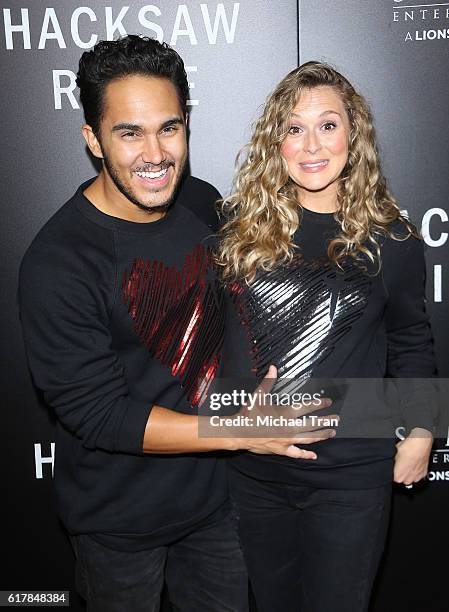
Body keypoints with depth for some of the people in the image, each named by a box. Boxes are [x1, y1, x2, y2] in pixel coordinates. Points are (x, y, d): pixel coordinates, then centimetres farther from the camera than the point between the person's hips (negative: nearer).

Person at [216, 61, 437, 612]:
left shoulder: (390, 237, -4)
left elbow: (410, 341, 8)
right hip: (252, 466, 2)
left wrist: (419, 432, 2)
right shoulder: (239, 222, -4)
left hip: (351, 473, -1)